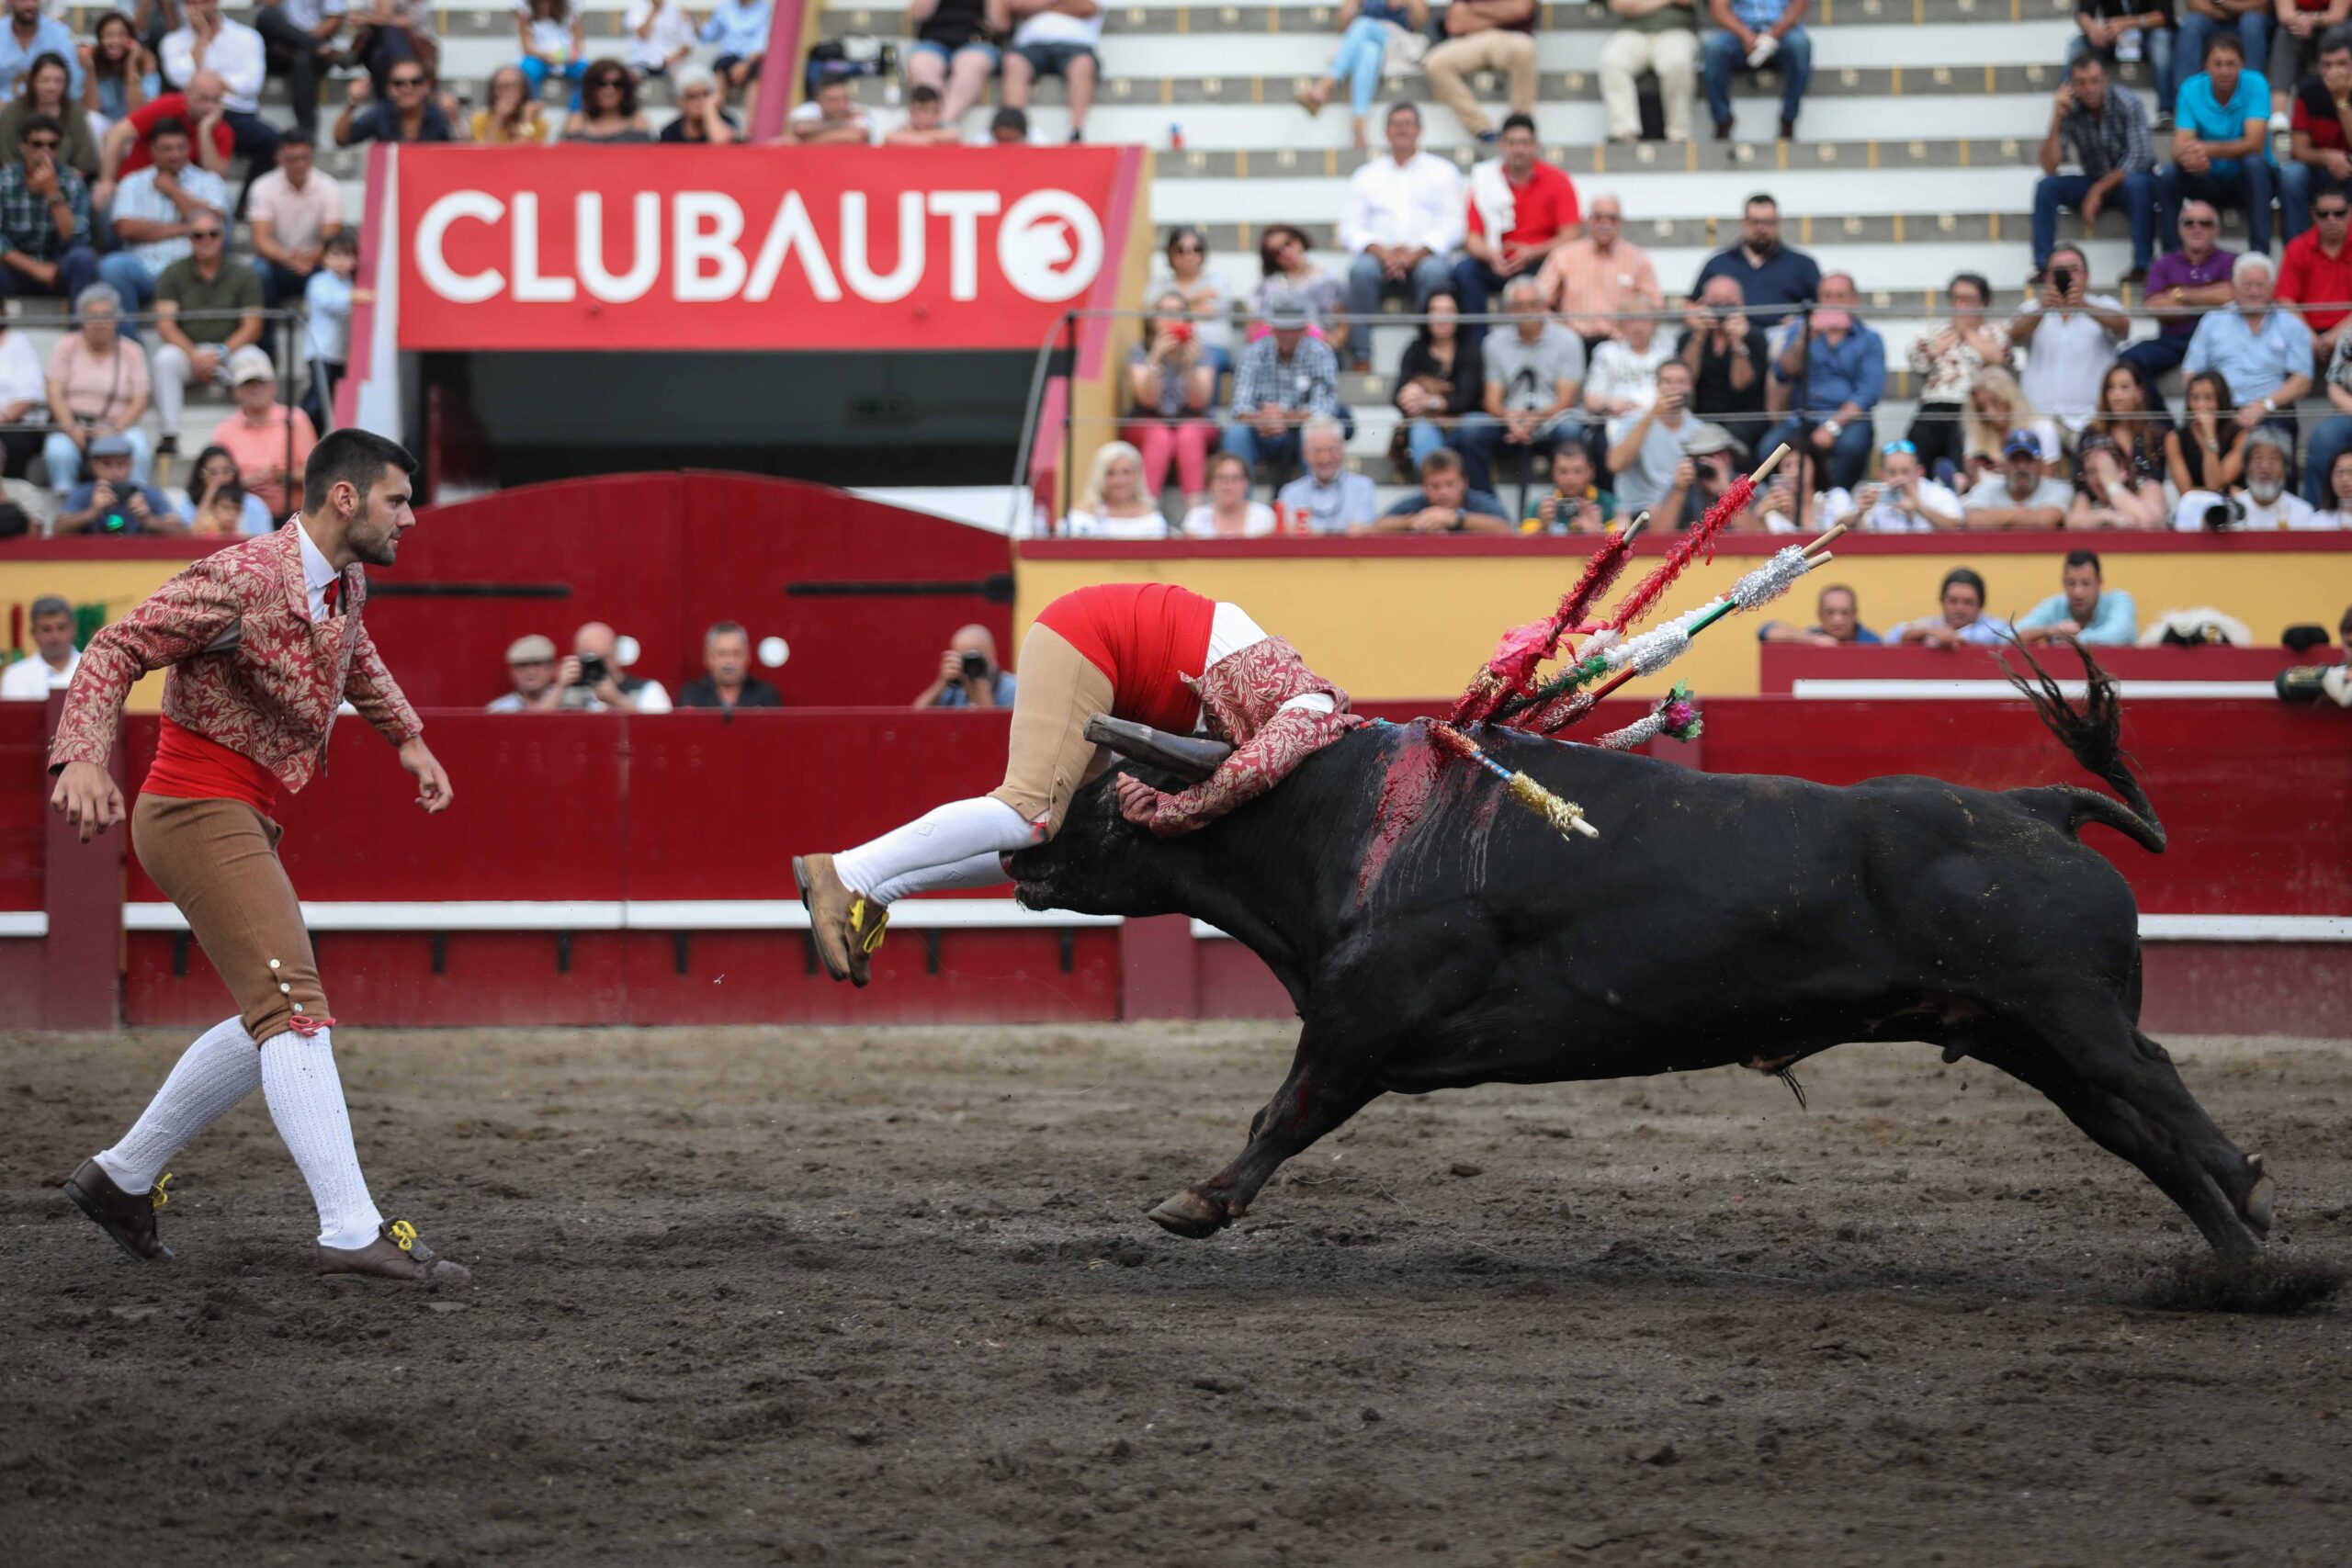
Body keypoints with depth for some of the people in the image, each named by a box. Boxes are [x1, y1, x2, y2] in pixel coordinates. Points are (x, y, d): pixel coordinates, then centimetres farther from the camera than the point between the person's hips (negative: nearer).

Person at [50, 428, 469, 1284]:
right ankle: (351, 1229, -27)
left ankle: (123, 1175, 28)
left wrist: (408, 738, 30)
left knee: (274, 1022, 16)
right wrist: (82, 757, -33)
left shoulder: (345, 584, 9)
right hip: (199, 813, -10)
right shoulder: (241, 579, -19)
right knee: (294, 1008, -19)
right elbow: (115, 651, -20)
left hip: (244, 822, 10)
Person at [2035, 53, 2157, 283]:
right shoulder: (2070, 110, -11)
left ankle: (2143, 266, -35)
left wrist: (2099, 190, -25)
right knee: (2046, 186, -20)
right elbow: (2050, 167, -16)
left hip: (2129, 180, -3)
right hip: (2095, 184, 3)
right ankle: (2043, 267, -20)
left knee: (2138, 184, -37)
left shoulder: (2127, 103, -17)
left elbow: (2140, 158, -23)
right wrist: (2056, 120, -27)